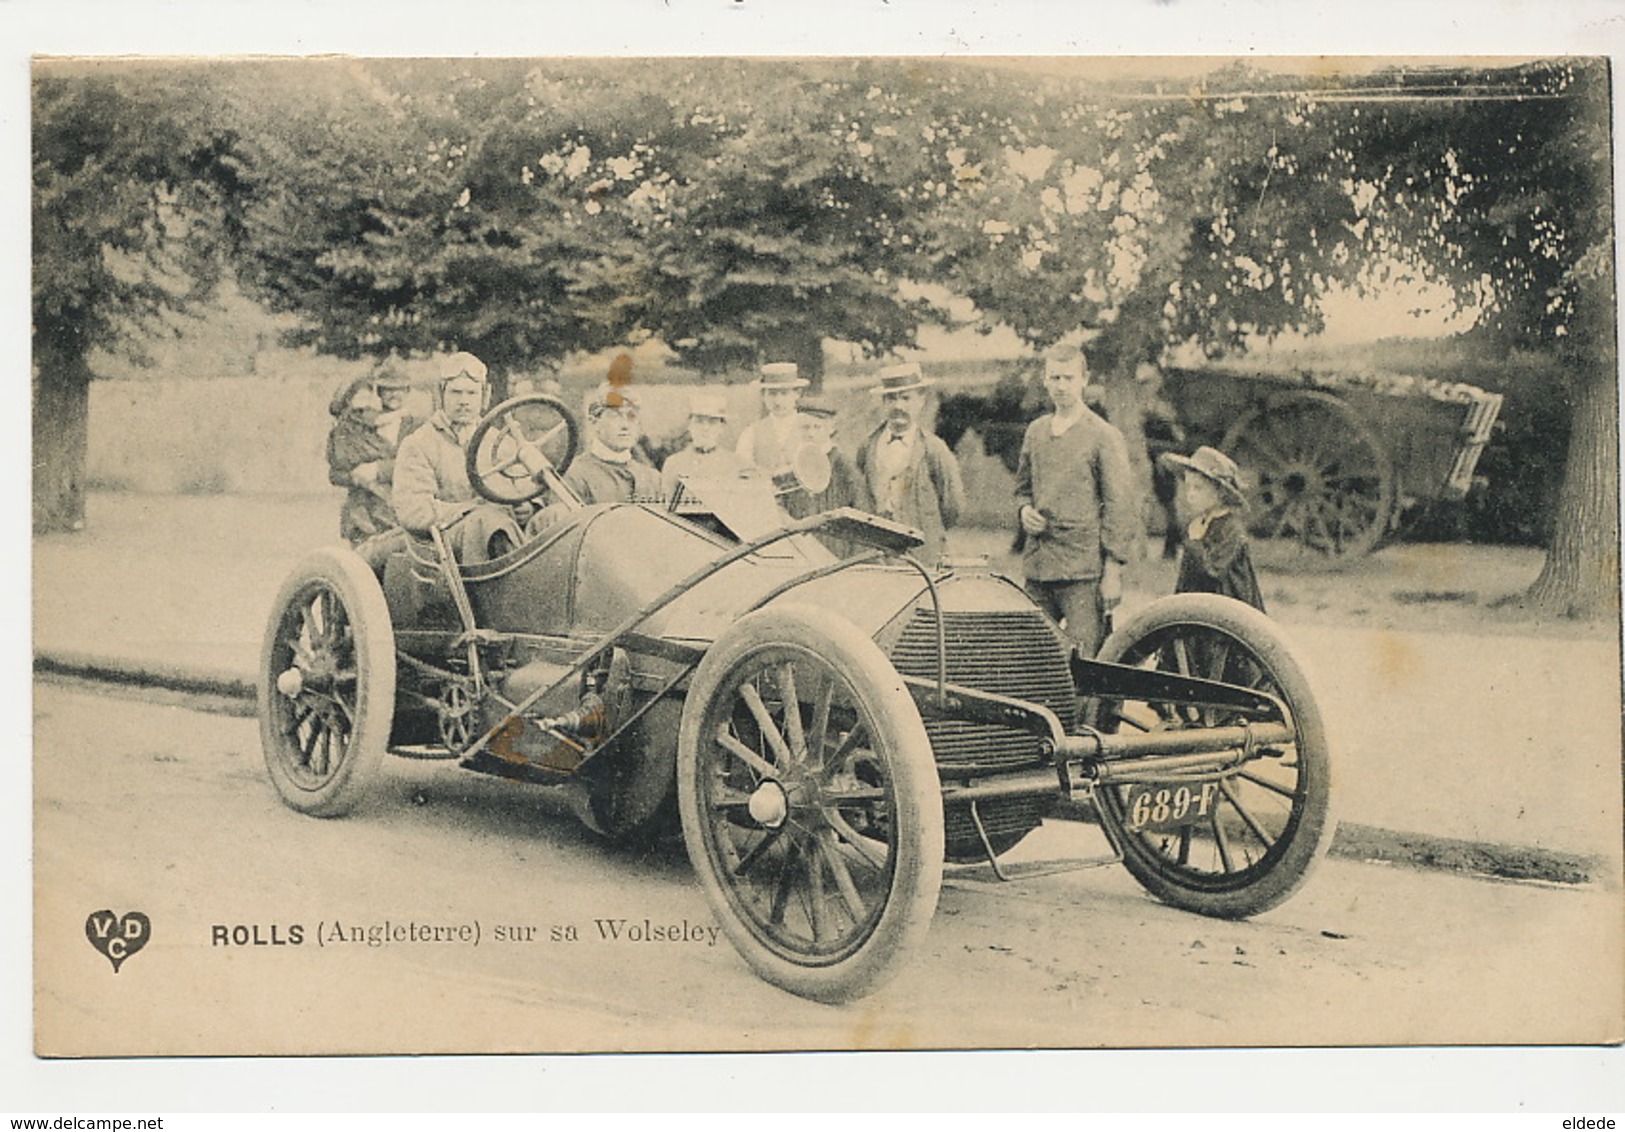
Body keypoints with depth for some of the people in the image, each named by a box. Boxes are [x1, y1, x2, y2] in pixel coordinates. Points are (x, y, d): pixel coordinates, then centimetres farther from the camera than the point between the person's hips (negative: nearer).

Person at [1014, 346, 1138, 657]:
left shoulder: (1104, 436, -3)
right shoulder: (1035, 432, 14)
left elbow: (1121, 506, -5)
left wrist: (1113, 570, -10)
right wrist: (1024, 510, 3)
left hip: (1083, 569, -5)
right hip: (1036, 566, 5)